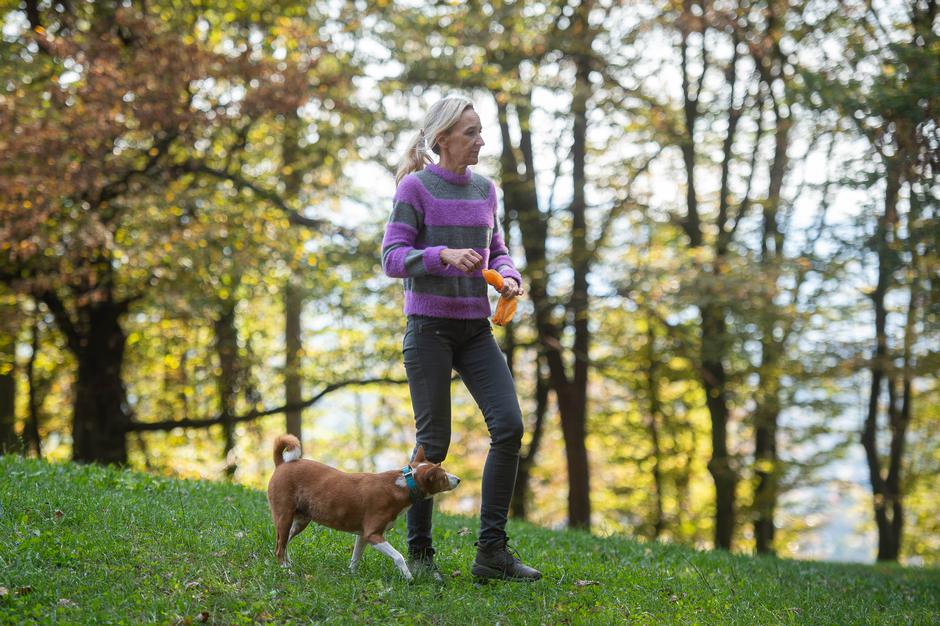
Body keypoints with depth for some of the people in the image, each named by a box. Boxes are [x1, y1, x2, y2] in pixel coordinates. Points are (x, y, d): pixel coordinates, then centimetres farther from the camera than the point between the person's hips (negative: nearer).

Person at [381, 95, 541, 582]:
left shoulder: (484, 190, 11)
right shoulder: (415, 188, -5)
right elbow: (392, 258, -11)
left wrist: (508, 277, -3)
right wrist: (445, 255, -26)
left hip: (476, 328, 5)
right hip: (429, 326, -5)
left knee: (508, 425, -10)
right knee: (434, 441, -2)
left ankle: (492, 550, -4)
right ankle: (419, 552, 13)